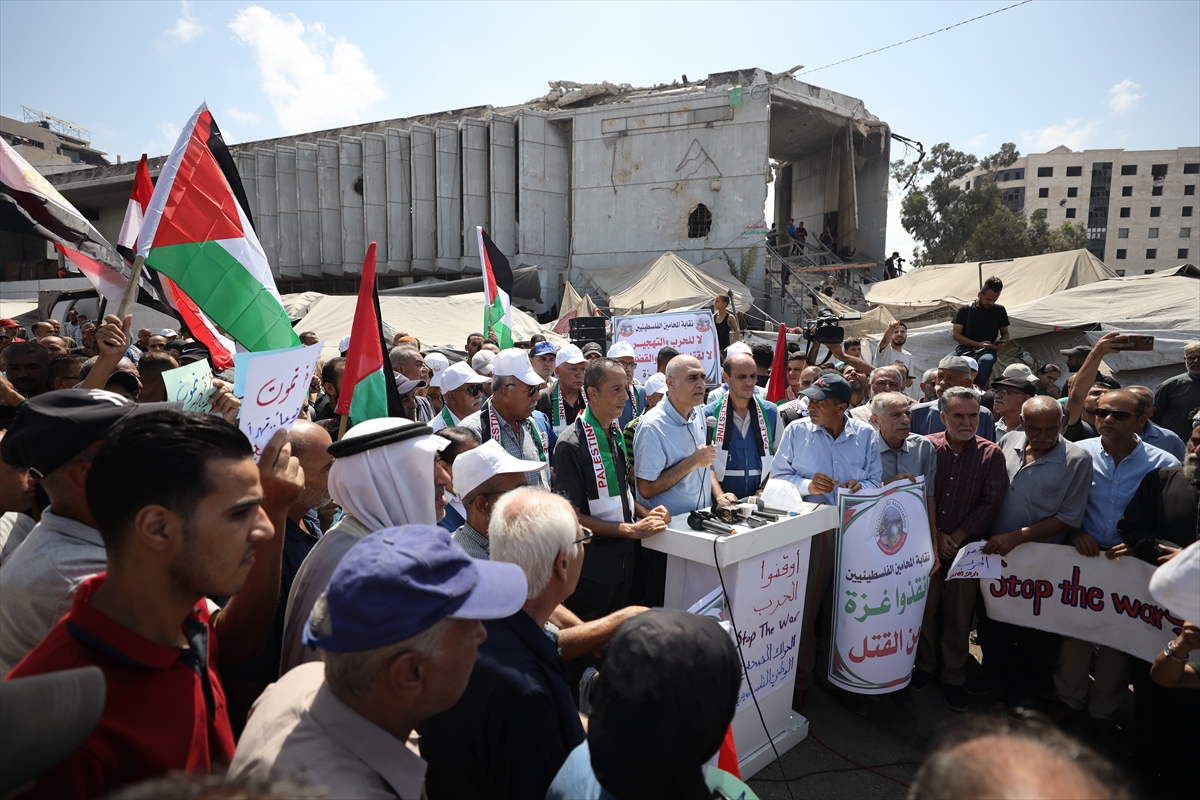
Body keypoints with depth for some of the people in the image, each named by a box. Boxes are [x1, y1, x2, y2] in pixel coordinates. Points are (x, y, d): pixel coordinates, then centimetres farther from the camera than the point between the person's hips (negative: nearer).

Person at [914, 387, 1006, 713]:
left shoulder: (991, 455, -4)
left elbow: (991, 502, -6)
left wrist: (956, 537, -10)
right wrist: (934, 536, -9)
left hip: (967, 545, 0)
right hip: (926, 543, 0)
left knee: (959, 615, 7)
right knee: (924, 607, 8)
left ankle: (953, 677, 23)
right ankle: (925, 665, 28)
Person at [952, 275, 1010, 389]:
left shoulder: (999, 311, 11)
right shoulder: (965, 310, 6)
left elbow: (1005, 333, 21)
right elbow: (956, 335, 0)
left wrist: (1002, 343, -5)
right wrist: (979, 344, -11)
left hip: (988, 351, 0)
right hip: (965, 348, 0)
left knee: (986, 360, -38)